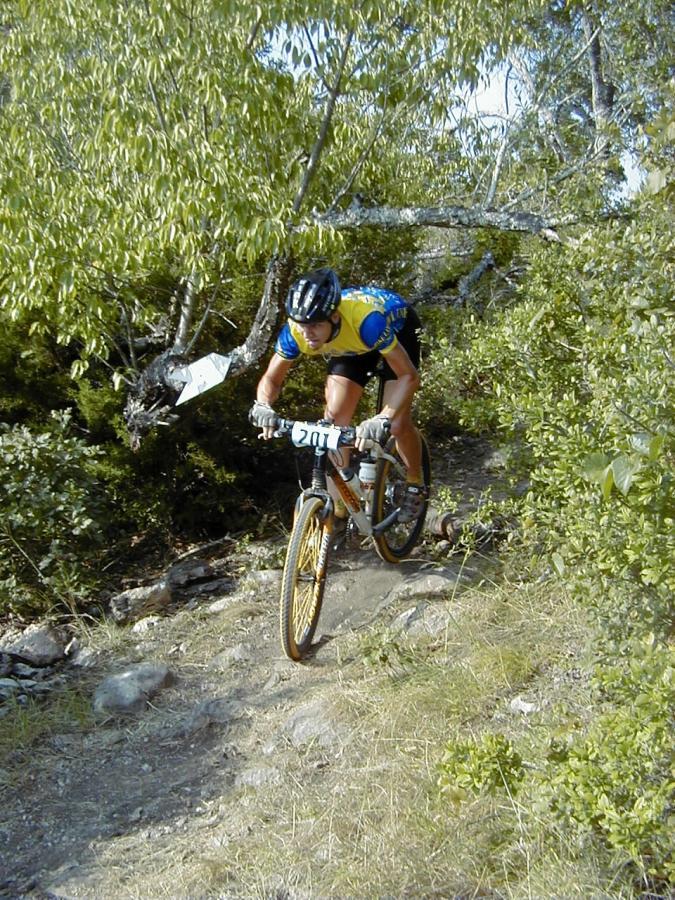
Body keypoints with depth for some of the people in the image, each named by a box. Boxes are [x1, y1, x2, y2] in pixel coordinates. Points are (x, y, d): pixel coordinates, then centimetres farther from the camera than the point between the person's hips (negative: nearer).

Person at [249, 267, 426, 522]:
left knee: (398, 422, -16)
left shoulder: (365, 319, -45)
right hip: (353, 345, 4)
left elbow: (409, 376, -41)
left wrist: (382, 421, -56)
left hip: (397, 326, -4)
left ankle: (416, 485, 13)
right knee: (334, 417, -12)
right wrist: (263, 406, -40)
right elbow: (271, 379, -17)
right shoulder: (296, 330, -31)